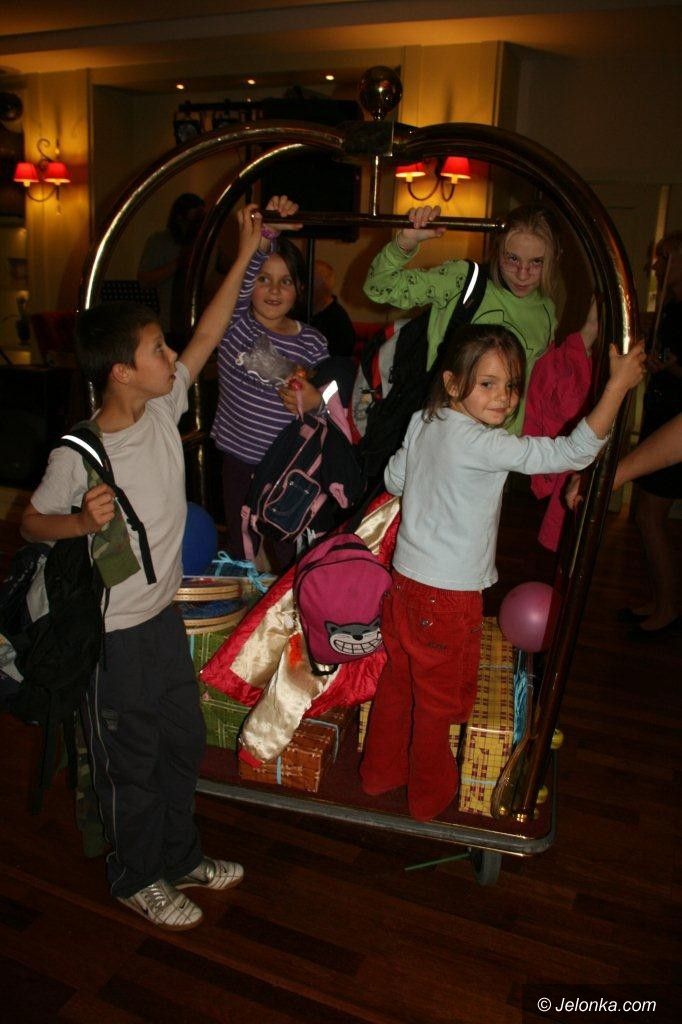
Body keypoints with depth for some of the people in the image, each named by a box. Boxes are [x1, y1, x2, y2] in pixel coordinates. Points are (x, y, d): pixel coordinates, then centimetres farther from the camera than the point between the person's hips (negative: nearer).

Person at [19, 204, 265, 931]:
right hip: (113, 633, -7)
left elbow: (207, 337, 3)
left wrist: (244, 255, 2)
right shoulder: (78, 455, -23)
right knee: (130, 763, 13)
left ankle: (178, 857, 45)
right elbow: (30, 522, -9)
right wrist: (82, 522, -30)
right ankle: (137, 879, 39)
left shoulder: (163, 409, -6)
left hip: (163, 613, 7)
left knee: (183, 741, 22)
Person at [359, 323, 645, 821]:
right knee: (439, 700, 13)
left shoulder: (422, 423, 1)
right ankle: (430, 795, 33)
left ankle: (381, 771, 42)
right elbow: (572, 452, -27)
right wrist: (619, 384, -21)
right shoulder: (482, 444, -24)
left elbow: (393, 480, 14)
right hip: (447, 598, -7)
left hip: (403, 579, 8)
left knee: (396, 682, 23)